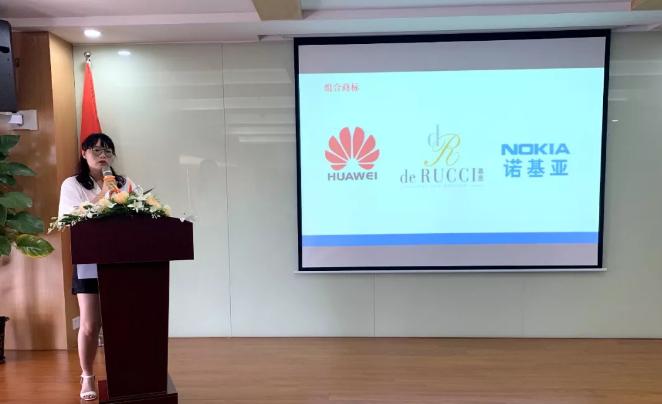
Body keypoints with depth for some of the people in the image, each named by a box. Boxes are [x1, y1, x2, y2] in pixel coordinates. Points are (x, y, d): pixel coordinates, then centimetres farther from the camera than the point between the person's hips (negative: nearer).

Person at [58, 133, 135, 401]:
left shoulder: (124, 183, 13)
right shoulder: (72, 185, 5)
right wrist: (103, 196, -15)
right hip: (89, 263, -2)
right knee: (90, 325, 0)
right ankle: (87, 377, 19)